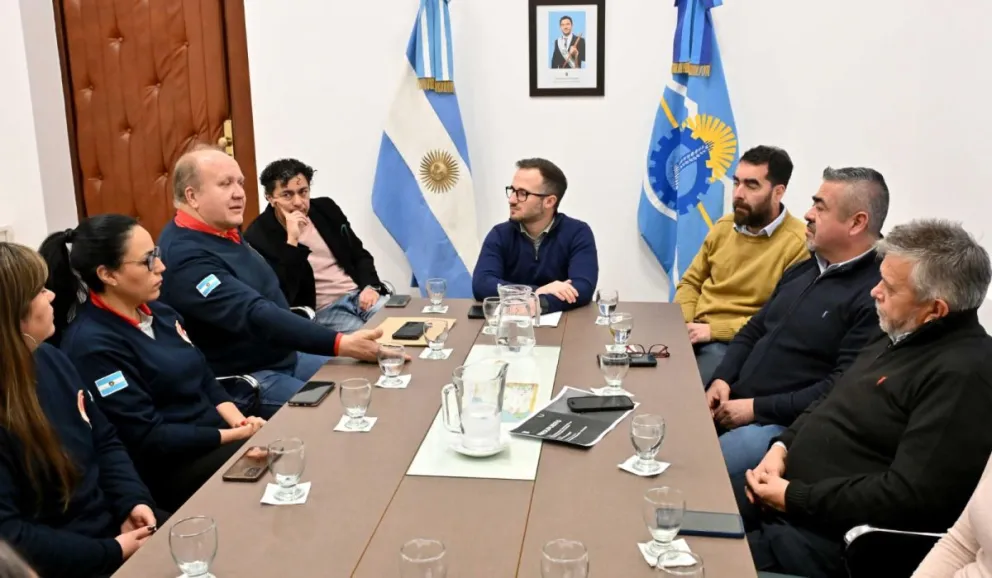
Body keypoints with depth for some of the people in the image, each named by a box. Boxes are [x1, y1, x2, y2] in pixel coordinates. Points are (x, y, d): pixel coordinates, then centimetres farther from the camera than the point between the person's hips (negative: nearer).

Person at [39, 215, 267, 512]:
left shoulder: (158, 312, 9)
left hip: (219, 439, 8)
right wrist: (236, 435, -18)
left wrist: (239, 421, -7)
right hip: (168, 471, -8)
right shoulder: (93, 345, -16)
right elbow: (149, 438, -18)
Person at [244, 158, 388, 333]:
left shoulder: (325, 208, 9)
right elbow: (282, 296, -18)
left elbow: (359, 254, 18)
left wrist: (371, 286, -2)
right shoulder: (259, 237, -8)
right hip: (321, 311, -5)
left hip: (359, 294, 5)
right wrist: (292, 240, -23)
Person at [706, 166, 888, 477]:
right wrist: (722, 379, 1)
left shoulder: (874, 295, -15)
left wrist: (758, 408, -17)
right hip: (732, 405, 8)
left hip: (786, 426, -8)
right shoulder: (802, 270, 15)